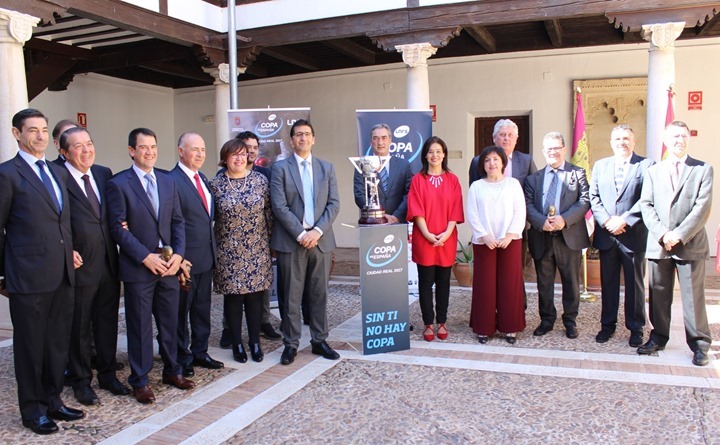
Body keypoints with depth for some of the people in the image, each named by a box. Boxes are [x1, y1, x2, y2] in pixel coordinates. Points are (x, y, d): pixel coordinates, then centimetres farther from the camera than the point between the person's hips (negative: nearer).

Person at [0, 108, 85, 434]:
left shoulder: (58, 172, 14)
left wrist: (69, 251, 9)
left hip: (62, 273, 6)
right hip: (29, 276, -6)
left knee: (58, 342, 14)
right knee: (30, 345, 7)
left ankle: (52, 401, 30)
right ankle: (32, 410, 22)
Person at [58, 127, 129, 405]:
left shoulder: (104, 173, 8)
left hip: (109, 263, 6)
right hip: (80, 265, -5)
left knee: (108, 322, 16)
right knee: (79, 327, 10)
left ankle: (107, 374, 32)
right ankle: (81, 381, 26)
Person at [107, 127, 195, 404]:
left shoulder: (168, 182, 11)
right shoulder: (119, 184, -5)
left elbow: (178, 222, 10)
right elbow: (119, 228, -10)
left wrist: (178, 254, -4)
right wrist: (146, 257, -15)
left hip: (168, 265, 5)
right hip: (138, 268, -4)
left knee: (170, 323, 13)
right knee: (140, 327, 5)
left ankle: (172, 371, 29)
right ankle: (139, 381, 18)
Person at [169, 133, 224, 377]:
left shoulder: (203, 179, 12)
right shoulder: (171, 181, -15)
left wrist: (212, 248, 13)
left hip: (206, 256, 8)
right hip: (186, 258, -8)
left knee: (202, 308, 17)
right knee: (181, 310, 8)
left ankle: (200, 352, 31)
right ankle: (181, 358, 21)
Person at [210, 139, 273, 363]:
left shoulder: (260, 180, 1)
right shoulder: (216, 184, -2)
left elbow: (269, 213, 4)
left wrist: (272, 241, 4)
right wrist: (213, 247, 3)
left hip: (257, 250, 1)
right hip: (229, 252, -1)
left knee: (255, 295, 7)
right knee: (233, 297, 6)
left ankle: (255, 342, 21)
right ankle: (237, 344, 20)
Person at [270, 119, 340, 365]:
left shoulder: (326, 167, 10)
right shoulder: (280, 168, 1)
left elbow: (334, 203, 4)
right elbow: (279, 206, -7)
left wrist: (317, 231, -10)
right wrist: (301, 234, -14)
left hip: (321, 239, 3)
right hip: (290, 241, -3)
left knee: (319, 294, 9)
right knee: (291, 296, 3)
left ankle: (319, 341, 21)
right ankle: (291, 344, 14)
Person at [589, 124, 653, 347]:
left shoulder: (646, 165, -1)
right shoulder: (600, 166, 11)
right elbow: (593, 198, 5)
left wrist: (624, 220, -16)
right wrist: (607, 221, -9)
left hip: (634, 235, -3)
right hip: (606, 235, 3)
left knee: (635, 283, 7)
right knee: (608, 283, 11)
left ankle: (635, 327, 18)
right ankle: (608, 324, 22)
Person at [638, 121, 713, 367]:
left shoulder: (703, 169, 5)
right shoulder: (653, 171, 12)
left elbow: (703, 207, -5)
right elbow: (646, 206, 3)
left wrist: (679, 234, -14)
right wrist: (662, 234, -11)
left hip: (691, 245, -2)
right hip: (658, 244, 3)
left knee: (693, 296, 1)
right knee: (658, 295, 9)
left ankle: (699, 344, 13)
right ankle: (658, 337, 22)